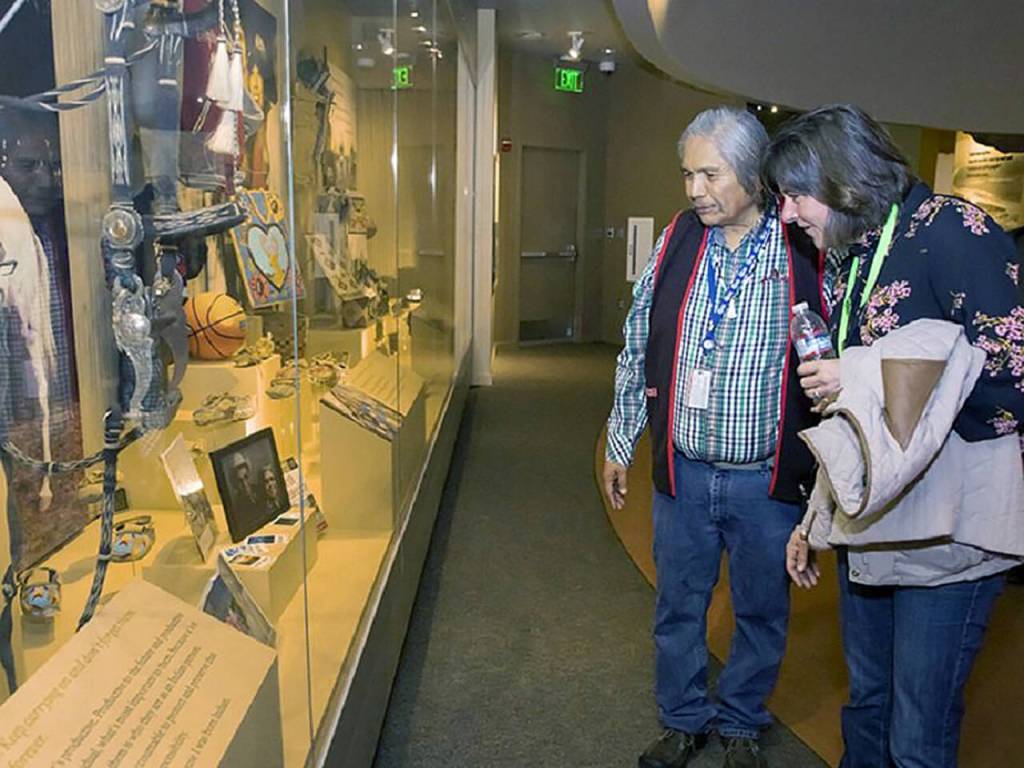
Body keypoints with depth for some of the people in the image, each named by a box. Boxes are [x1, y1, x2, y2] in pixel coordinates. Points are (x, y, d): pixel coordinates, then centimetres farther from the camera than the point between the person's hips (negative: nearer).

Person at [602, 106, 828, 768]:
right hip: (682, 470, 2)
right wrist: (620, 444, 10)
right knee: (679, 606, 16)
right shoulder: (677, 241, 0)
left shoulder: (807, 251, -8)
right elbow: (638, 348, 7)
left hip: (769, 480, -2)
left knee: (763, 612, 16)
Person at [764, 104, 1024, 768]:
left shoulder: (954, 232, -13)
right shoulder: (849, 259, 11)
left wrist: (865, 377, -20)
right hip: (869, 530, 7)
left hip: (946, 539, -7)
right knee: (865, 711, 21)